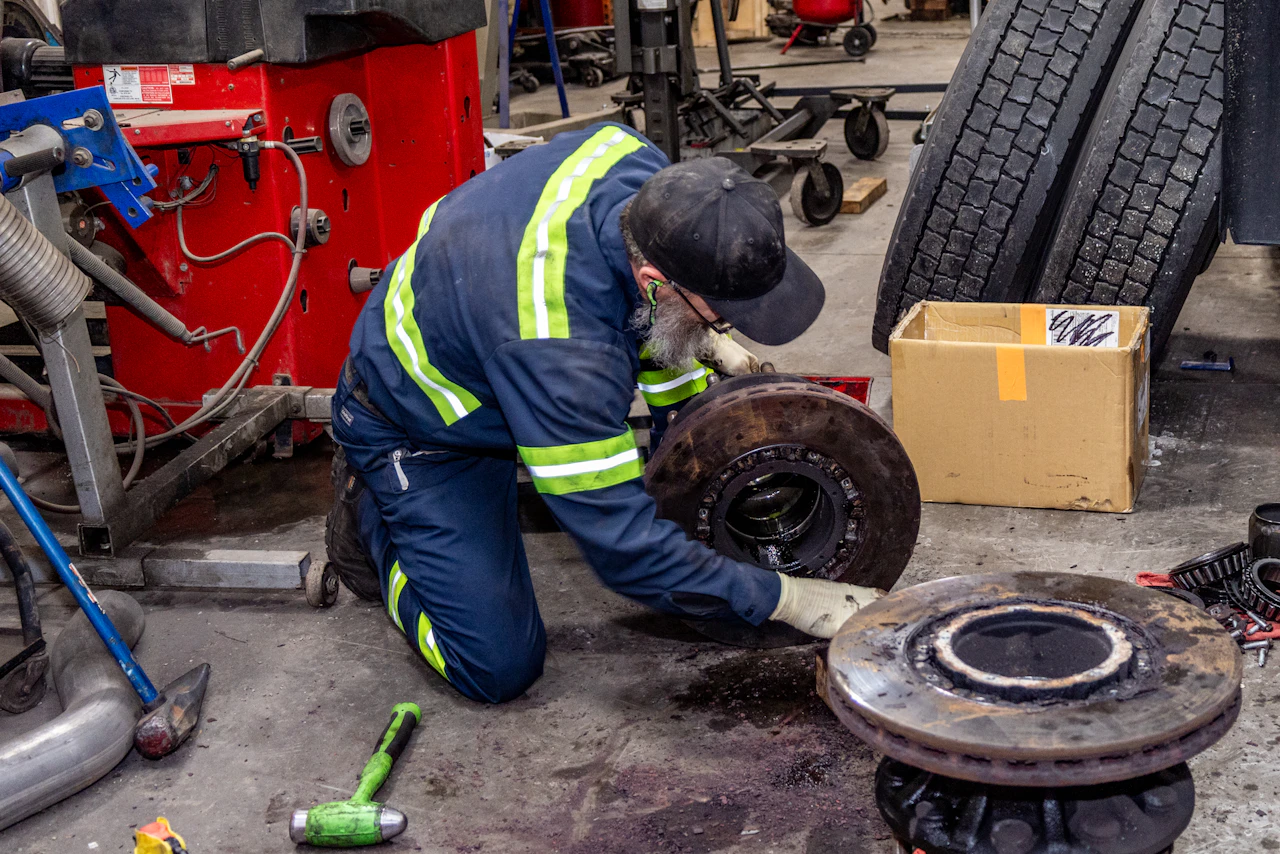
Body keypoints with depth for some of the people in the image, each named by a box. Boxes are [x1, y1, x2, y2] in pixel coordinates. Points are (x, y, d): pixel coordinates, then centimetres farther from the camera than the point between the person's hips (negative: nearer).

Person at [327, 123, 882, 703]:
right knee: (500, 669, -12)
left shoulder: (630, 160, -24)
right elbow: (623, 547, -36)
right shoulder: (560, 348, -45)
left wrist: (703, 338, -3)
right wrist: (786, 601, -31)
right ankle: (370, 507, 9)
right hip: (415, 429, -7)